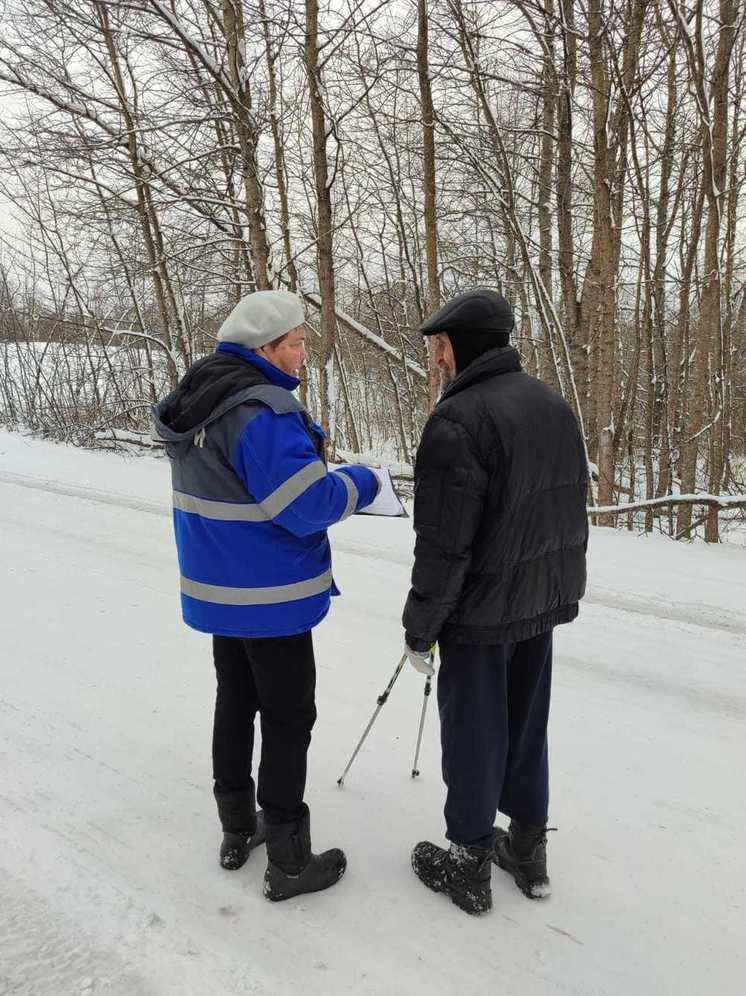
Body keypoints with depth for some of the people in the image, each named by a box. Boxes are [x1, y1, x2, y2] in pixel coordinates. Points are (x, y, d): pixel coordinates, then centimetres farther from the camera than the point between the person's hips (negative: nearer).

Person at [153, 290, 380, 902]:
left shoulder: (198, 402, 6)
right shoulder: (263, 410, -24)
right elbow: (310, 506, -26)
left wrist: (308, 460, 9)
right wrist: (363, 482, -8)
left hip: (218, 587, 9)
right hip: (270, 597, -9)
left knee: (235, 703, 20)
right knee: (289, 720, 4)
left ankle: (237, 829, 36)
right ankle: (289, 862, 17)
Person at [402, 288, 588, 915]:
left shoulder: (458, 420, -22)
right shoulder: (554, 405, 4)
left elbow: (444, 542, -22)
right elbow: (574, 506, 11)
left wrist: (420, 626, -10)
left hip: (480, 610, -7)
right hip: (543, 603, 7)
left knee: (473, 736, 9)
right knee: (527, 723, 20)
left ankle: (470, 865, 26)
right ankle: (529, 849, 35)